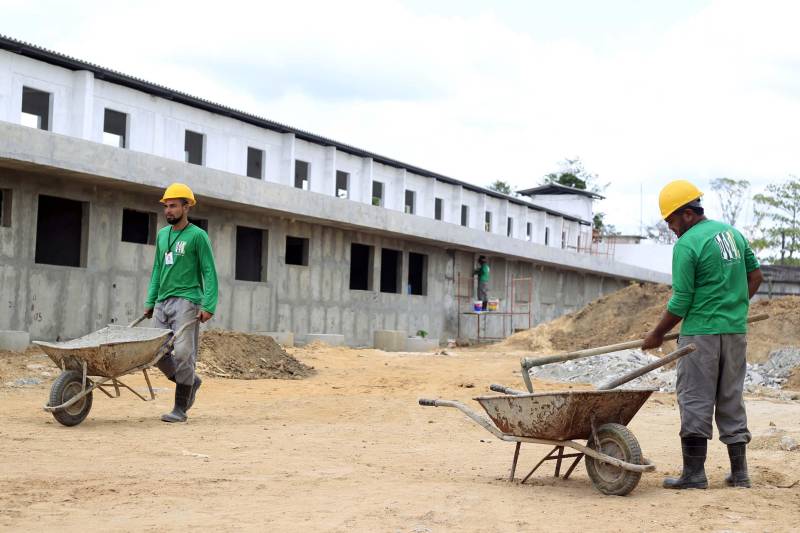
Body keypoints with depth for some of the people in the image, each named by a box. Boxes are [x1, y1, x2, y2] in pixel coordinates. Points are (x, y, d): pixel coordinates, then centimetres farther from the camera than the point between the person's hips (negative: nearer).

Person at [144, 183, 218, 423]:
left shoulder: (197, 236, -4)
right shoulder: (162, 235, 15)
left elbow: (209, 273, -6)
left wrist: (208, 306, -14)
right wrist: (150, 301, 14)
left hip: (186, 301, -7)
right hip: (163, 302, 7)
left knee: (183, 353, -9)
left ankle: (180, 408, -1)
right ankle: (189, 382, 26)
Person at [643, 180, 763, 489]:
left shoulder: (686, 246, -12)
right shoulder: (732, 232, 10)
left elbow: (681, 302, -12)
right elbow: (755, 275, 16)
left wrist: (657, 335, -1)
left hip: (701, 333, -7)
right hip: (736, 330, 7)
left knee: (695, 401, 0)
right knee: (731, 400, 13)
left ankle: (694, 473, 1)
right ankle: (739, 472, 16)